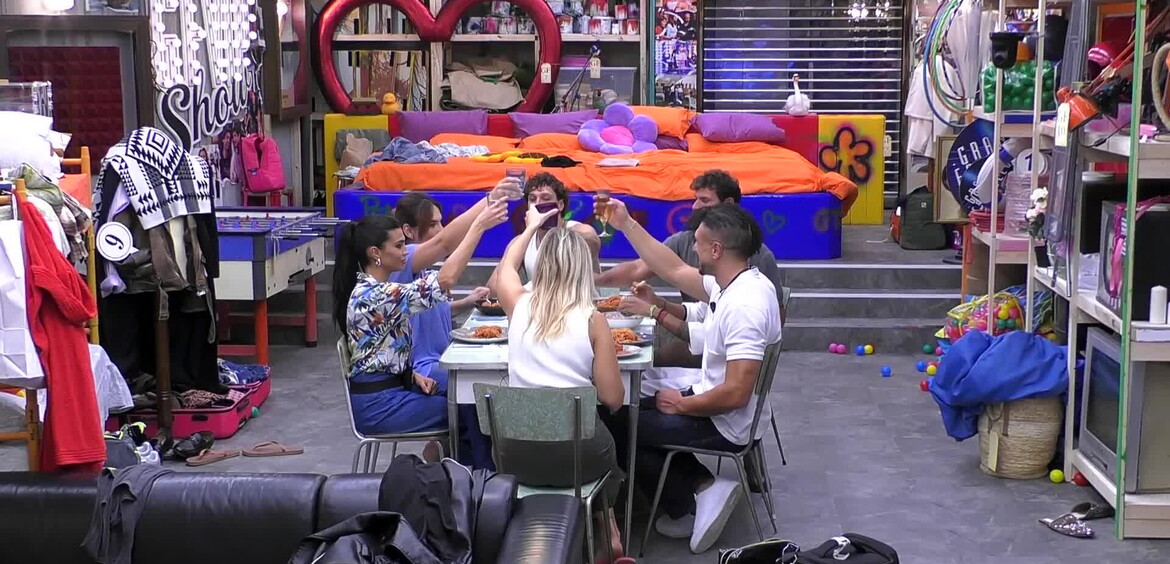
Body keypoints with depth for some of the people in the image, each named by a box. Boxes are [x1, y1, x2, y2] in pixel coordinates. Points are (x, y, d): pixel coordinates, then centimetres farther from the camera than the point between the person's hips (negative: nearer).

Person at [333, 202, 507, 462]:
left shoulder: (374, 289, 8)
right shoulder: (373, 295, -24)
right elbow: (445, 280, -33)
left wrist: (413, 375, 1)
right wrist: (479, 226, -31)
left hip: (391, 387, 10)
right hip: (377, 404, -10)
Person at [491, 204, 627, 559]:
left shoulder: (519, 305, -3)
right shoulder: (592, 320, -11)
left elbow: (505, 268, 21)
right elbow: (613, 399, -9)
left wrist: (531, 227, 36)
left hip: (519, 454, 3)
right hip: (576, 455, -3)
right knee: (606, 442, 33)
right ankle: (607, 530, 37)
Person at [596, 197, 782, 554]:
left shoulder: (745, 305, -30)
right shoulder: (729, 282, 0)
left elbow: (735, 393, -32)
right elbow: (673, 270, 14)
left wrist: (681, 405, -16)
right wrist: (625, 223, 13)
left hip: (726, 424, -10)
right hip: (714, 404, 10)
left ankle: (686, 507, 11)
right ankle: (701, 486, 10)